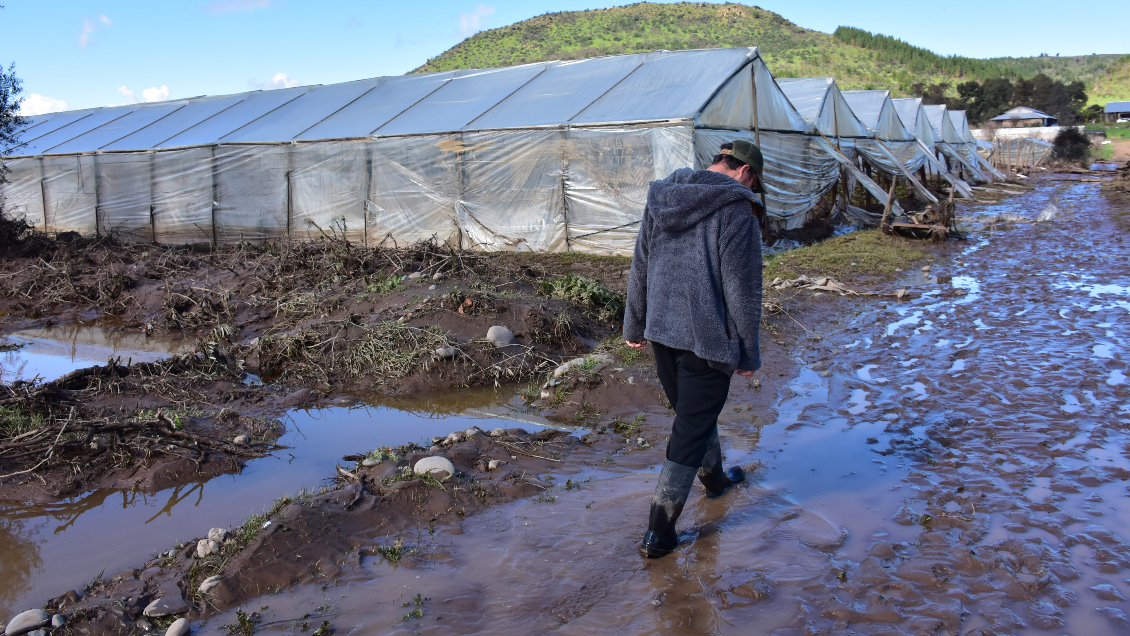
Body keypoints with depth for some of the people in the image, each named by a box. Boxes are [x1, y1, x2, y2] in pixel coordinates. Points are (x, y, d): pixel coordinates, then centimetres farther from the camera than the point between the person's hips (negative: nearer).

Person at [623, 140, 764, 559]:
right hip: (707, 338, -7)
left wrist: (634, 326, 24)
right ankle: (659, 532, 5)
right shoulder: (736, 211, -14)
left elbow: (640, 270, 14)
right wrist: (748, 353, -5)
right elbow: (742, 290, -14)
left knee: (693, 412, 26)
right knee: (691, 429, 2)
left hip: (661, 331, 7)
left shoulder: (660, 201, 7)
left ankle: (715, 478, 50)